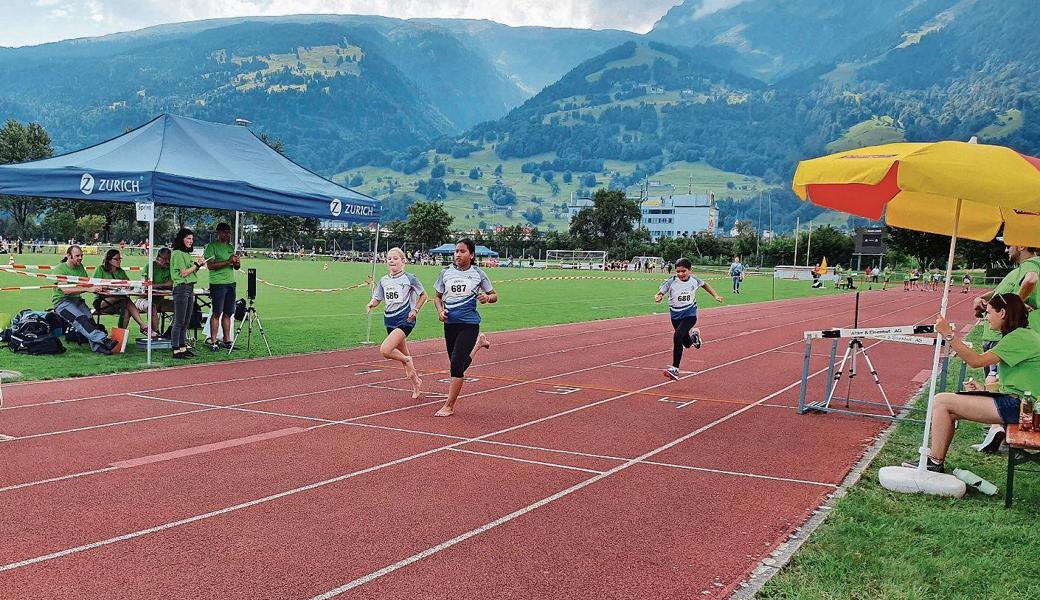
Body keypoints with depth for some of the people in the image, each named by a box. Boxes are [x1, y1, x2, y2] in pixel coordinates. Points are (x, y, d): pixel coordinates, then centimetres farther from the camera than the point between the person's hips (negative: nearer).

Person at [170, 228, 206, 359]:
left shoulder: (187, 254, 19)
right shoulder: (177, 254, -8)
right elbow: (183, 273, -13)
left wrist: (198, 266, 5)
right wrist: (197, 265, -6)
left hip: (190, 289, 9)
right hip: (181, 288, -9)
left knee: (185, 322, 11)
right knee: (179, 322, -8)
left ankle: (183, 348, 16)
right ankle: (176, 350, -6)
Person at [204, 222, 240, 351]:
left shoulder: (230, 247, 18)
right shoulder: (212, 246, -4)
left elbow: (236, 267, 21)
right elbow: (210, 265, -15)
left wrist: (237, 263, -2)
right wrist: (228, 261, -20)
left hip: (231, 283, 7)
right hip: (217, 283, -6)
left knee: (228, 313, 7)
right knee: (217, 313, -6)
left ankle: (227, 340, 11)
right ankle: (213, 341, -2)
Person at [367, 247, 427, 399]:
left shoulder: (409, 278, -6)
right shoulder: (384, 280, 7)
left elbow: (423, 295, 3)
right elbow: (377, 298, 10)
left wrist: (415, 310, -8)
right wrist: (372, 304, -12)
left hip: (405, 320, -6)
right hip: (390, 321, 6)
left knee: (385, 350, -23)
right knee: (404, 356, 14)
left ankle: (407, 361, 3)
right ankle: (416, 383, 29)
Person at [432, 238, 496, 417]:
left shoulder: (478, 274, -1)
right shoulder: (446, 273, 4)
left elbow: (494, 296, 8)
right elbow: (438, 296, 14)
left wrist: (487, 298, -15)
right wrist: (440, 310, -6)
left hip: (469, 323, -4)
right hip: (450, 323, 4)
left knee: (457, 362, -14)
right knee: (459, 366, 14)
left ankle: (449, 406, -2)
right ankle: (478, 342, 44)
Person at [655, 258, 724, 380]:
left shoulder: (694, 280, -7)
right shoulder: (671, 281, -14)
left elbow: (704, 284, 15)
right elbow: (660, 293, -19)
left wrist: (715, 296, 15)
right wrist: (658, 297, -42)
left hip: (690, 314, -2)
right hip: (675, 315, 2)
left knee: (677, 335, -27)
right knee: (687, 344, 14)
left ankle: (675, 368, -25)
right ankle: (694, 335, 54)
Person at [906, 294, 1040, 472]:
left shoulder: (1020, 337, -15)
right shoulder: (1024, 335, 17)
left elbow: (976, 361, -22)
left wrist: (948, 335, -22)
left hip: (1017, 405, -10)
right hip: (1015, 400, 10)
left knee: (941, 401, -12)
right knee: (945, 406, 7)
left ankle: (935, 463, -5)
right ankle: (935, 459, 7)